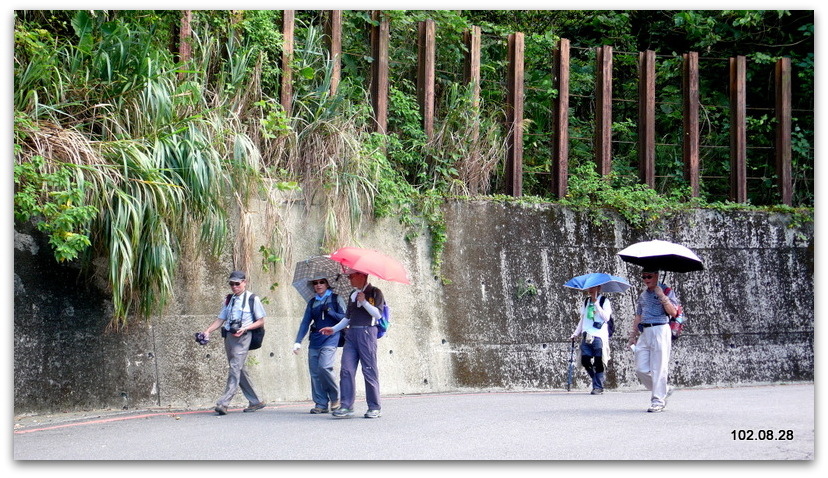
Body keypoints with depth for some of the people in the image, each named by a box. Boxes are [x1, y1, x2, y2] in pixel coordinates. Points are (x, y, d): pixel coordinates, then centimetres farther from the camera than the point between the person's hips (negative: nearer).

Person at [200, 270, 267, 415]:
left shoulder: (252, 299, 2)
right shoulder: (229, 300, 18)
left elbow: (261, 321, 1)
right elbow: (220, 319, 17)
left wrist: (245, 328, -14)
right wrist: (208, 331, 1)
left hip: (242, 337, -7)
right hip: (228, 336, 7)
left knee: (235, 368, -16)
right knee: (240, 370, 9)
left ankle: (224, 403, -25)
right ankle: (255, 402, 18)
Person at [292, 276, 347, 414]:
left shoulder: (335, 299, 5)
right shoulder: (312, 302, 16)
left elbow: (345, 318, 1)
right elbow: (305, 322, 12)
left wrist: (330, 311, -11)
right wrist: (298, 341, 3)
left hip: (330, 337, -5)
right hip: (315, 339, 5)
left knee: (324, 367, -20)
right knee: (314, 371, -2)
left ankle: (336, 397, -2)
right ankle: (320, 404, 3)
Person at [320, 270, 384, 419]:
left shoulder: (375, 292, 2)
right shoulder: (353, 295, 21)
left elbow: (378, 314, -8)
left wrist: (364, 302, -13)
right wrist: (334, 329, 17)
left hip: (367, 333, -6)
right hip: (351, 333, 6)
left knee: (369, 370, -4)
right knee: (346, 370, -4)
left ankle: (375, 407, 4)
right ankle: (346, 407, -6)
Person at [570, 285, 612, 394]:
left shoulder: (604, 301, 2)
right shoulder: (585, 302, 19)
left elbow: (606, 317, -12)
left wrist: (596, 303, -11)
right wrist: (576, 333, 16)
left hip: (599, 336, -5)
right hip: (586, 336, 5)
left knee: (598, 363, -7)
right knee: (585, 360, -4)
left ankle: (598, 387, 1)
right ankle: (597, 380, 17)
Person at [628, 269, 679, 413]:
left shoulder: (666, 291, 3)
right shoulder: (642, 296, 20)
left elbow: (673, 312, -8)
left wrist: (662, 297, -15)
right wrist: (633, 335, 19)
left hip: (660, 330, -6)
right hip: (644, 333, 6)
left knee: (658, 368, -8)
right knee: (641, 369, 0)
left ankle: (658, 401, -4)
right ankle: (664, 390, 18)